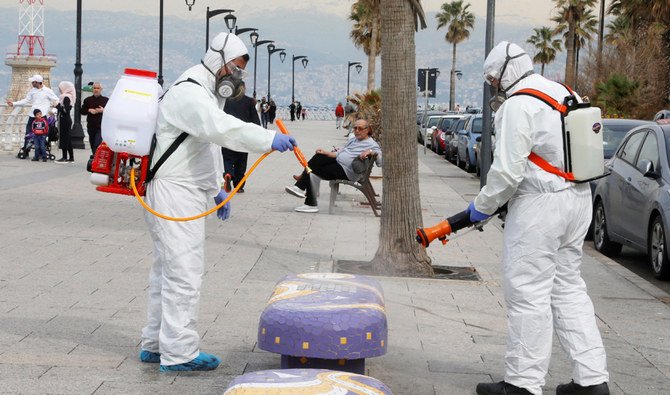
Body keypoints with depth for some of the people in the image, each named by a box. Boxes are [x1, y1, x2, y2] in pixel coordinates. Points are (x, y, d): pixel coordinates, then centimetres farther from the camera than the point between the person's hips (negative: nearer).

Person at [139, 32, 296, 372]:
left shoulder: (206, 94, 20)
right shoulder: (190, 94, -16)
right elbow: (221, 128, -34)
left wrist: (216, 189, 26)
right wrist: (269, 140, -43)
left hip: (187, 191, 11)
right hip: (174, 193, -11)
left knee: (167, 272, 16)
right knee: (183, 273, -10)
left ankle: (155, 345, 25)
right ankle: (179, 353, -7)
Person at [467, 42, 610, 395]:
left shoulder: (518, 106, -13)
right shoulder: (564, 94, 15)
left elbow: (507, 170, -18)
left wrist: (483, 206, -3)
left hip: (539, 206, -9)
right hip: (578, 198, 9)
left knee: (528, 293, -2)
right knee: (568, 289, 14)